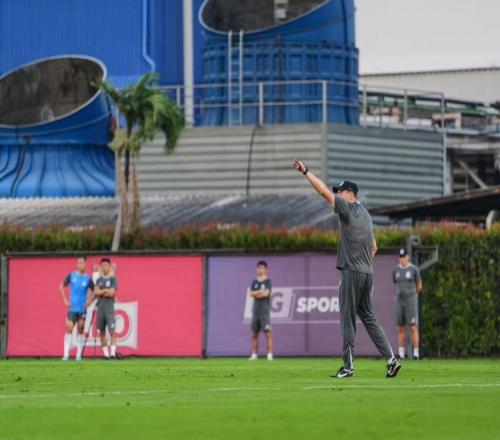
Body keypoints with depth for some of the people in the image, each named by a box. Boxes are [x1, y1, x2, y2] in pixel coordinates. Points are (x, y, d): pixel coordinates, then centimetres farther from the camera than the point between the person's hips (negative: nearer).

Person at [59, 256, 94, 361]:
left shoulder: (88, 279, 2)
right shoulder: (71, 276, 3)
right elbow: (62, 286, 13)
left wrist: (90, 300, -5)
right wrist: (65, 300, 4)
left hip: (82, 309, 0)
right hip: (72, 308, 0)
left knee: (80, 331, 4)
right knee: (69, 329, -9)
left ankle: (79, 355, 9)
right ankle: (66, 354, -8)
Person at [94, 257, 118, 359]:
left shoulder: (113, 279, 1)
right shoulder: (99, 280, 13)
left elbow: (111, 293, -10)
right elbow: (96, 293, 1)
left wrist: (101, 292, -2)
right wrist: (105, 291, -9)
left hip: (109, 308, -5)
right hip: (100, 308, 5)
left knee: (112, 331, -12)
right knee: (102, 332, 4)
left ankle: (113, 353, -17)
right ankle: (105, 353, 8)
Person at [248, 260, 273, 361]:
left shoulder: (267, 281, 0)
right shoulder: (254, 282, 14)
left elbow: (266, 293, -13)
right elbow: (251, 294, 2)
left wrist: (256, 293, -2)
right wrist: (261, 292, -10)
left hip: (265, 311, -5)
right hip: (255, 311, 5)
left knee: (267, 333, -9)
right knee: (254, 334, 6)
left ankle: (269, 354, -11)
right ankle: (254, 355, 10)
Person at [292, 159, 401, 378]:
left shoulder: (348, 208, -7)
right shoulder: (366, 215, 19)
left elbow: (324, 191, -14)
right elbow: (374, 247, 24)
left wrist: (305, 171, -12)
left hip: (351, 272, -8)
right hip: (367, 273, 8)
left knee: (347, 319, -4)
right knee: (368, 317, 12)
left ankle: (348, 366, -5)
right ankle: (391, 359, 5)